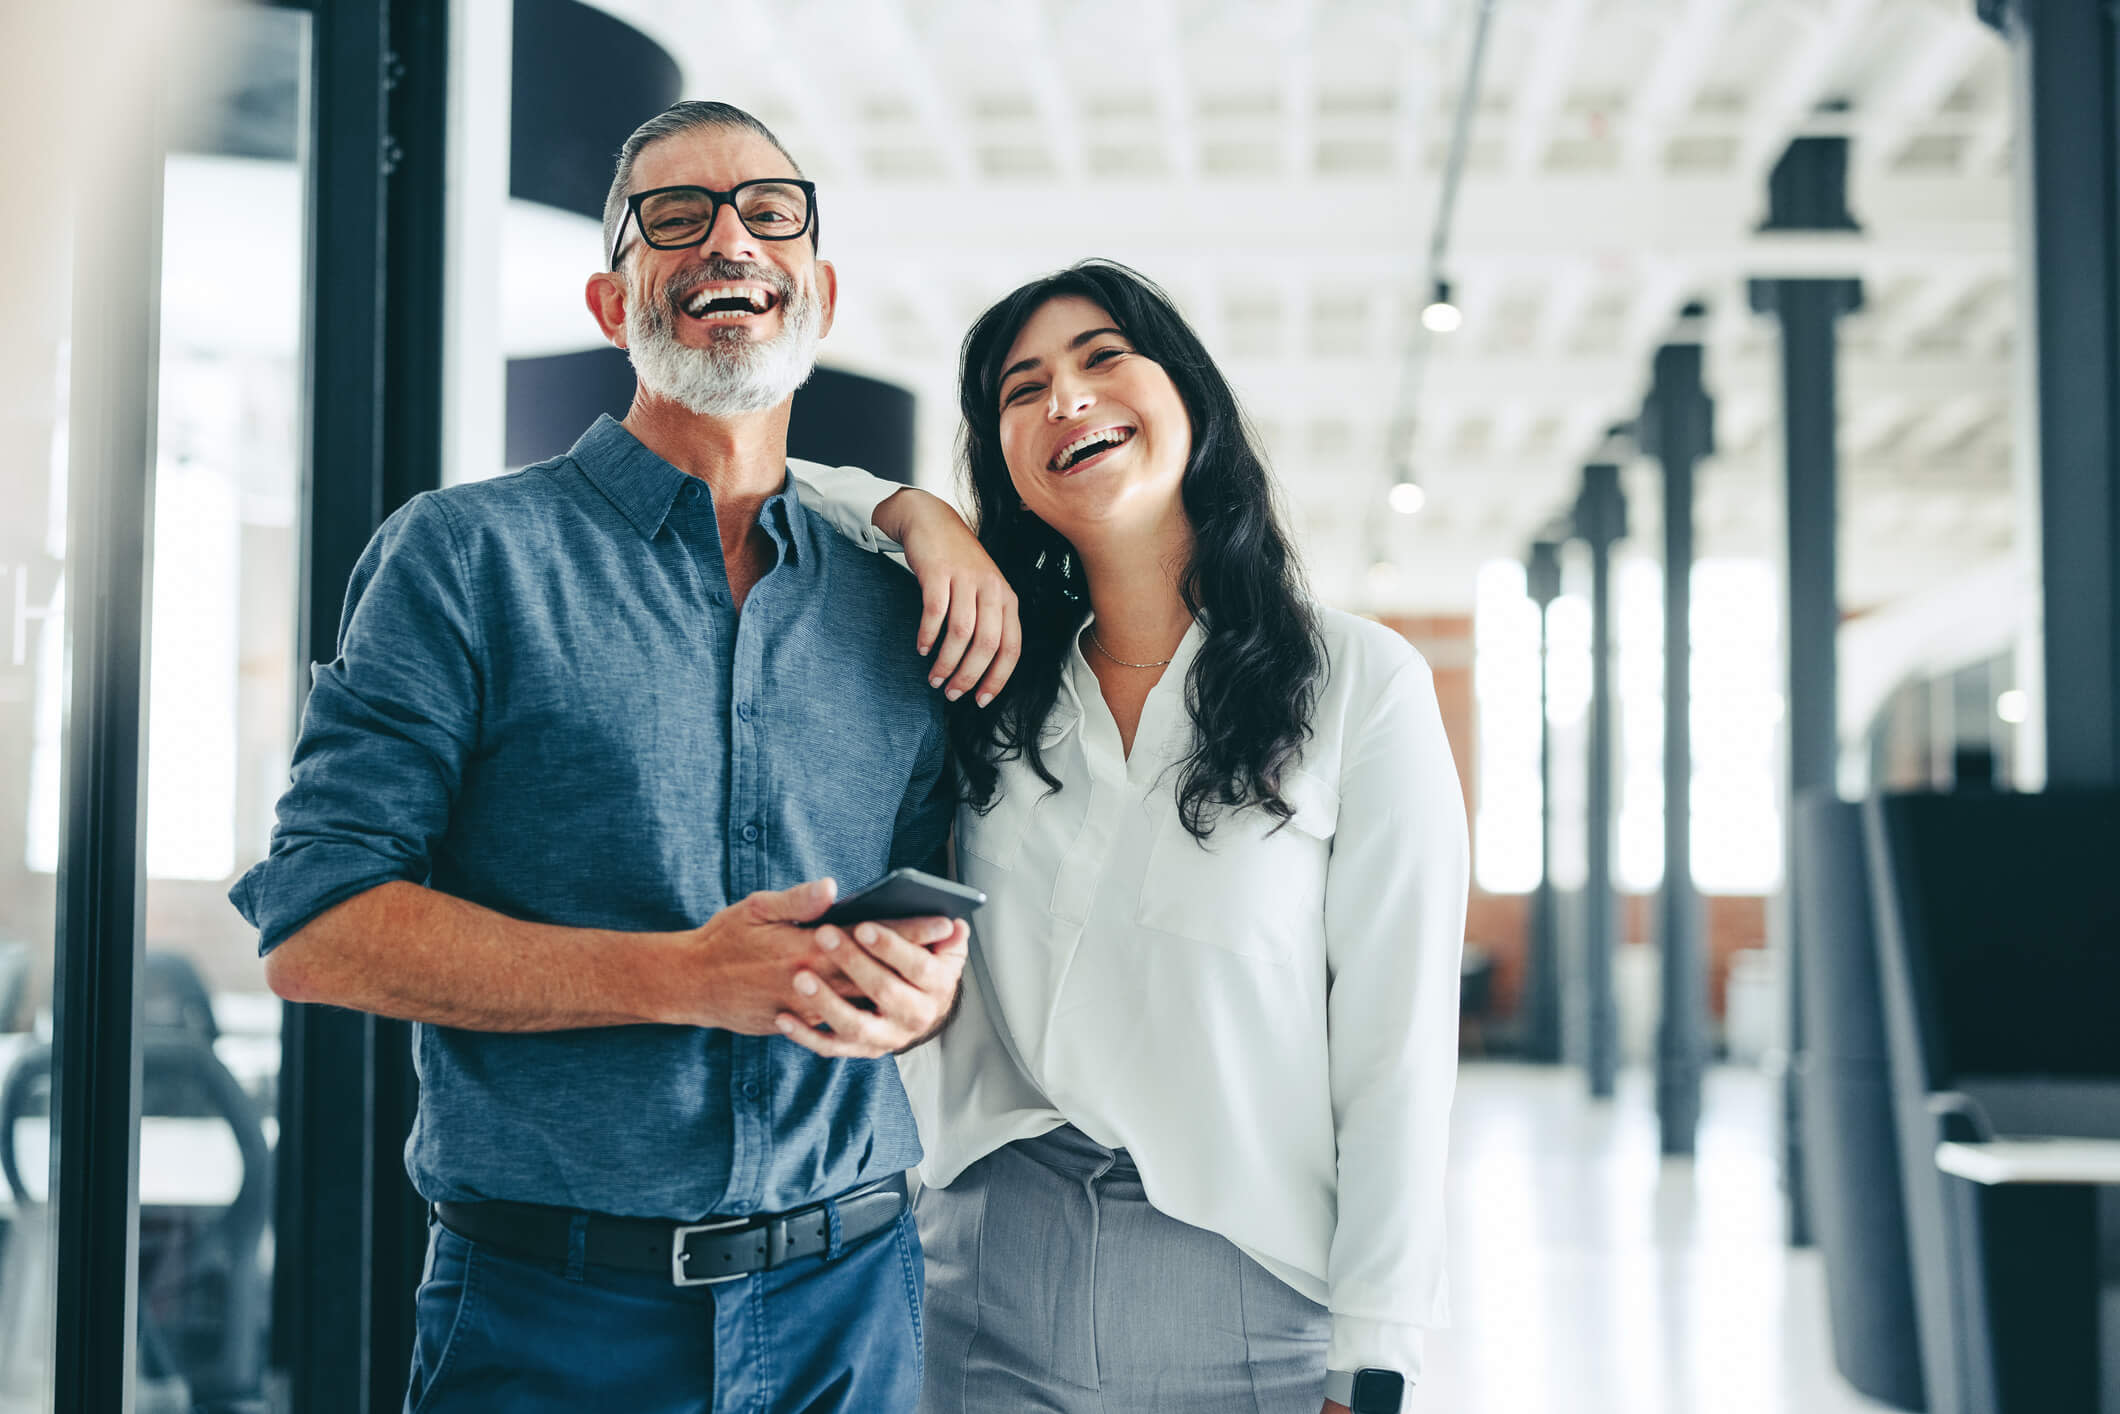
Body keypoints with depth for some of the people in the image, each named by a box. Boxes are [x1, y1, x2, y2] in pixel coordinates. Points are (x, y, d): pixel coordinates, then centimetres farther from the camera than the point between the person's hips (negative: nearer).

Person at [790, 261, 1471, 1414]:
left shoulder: (1361, 684, -4)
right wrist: (920, 520, -4)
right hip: (984, 1288, 3)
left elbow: (1397, 1048, -6)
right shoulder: (988, 690, 7)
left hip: (1245, 1304, -3)